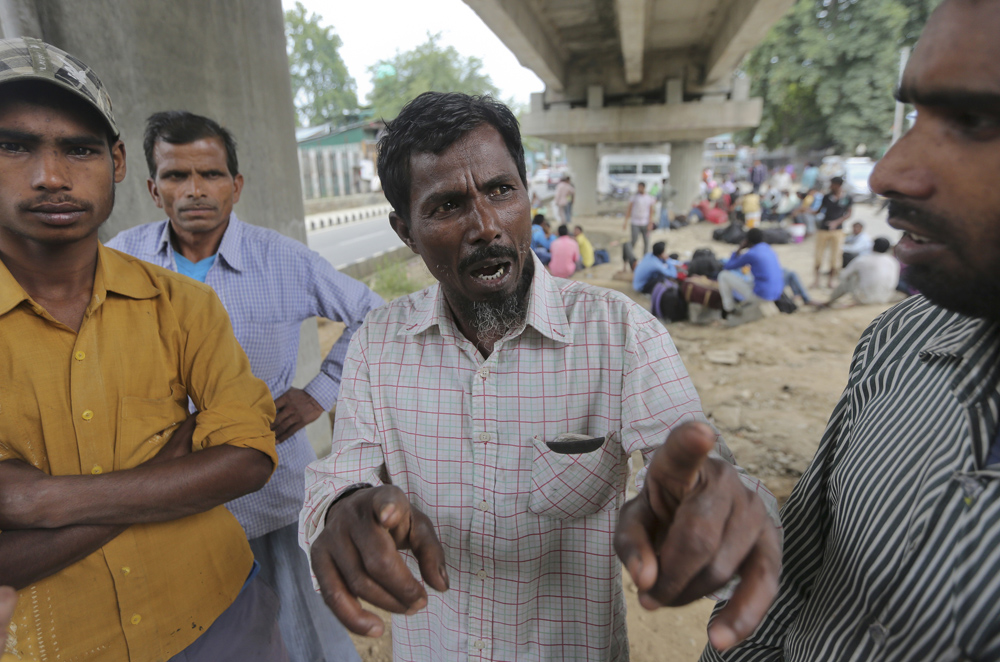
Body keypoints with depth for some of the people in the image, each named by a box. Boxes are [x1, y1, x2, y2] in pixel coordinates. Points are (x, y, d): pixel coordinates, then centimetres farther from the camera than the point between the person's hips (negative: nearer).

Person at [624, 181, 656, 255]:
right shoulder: (634, 197, 0)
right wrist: (626, 222, -2)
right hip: (635, 223, -1)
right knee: (634, 241, -4)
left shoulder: (650, 198, 3)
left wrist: (650, 223, -7)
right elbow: (629, 210, 2)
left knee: (646, 242, 2)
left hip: (645, 223, 2)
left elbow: (651, 211, 4)